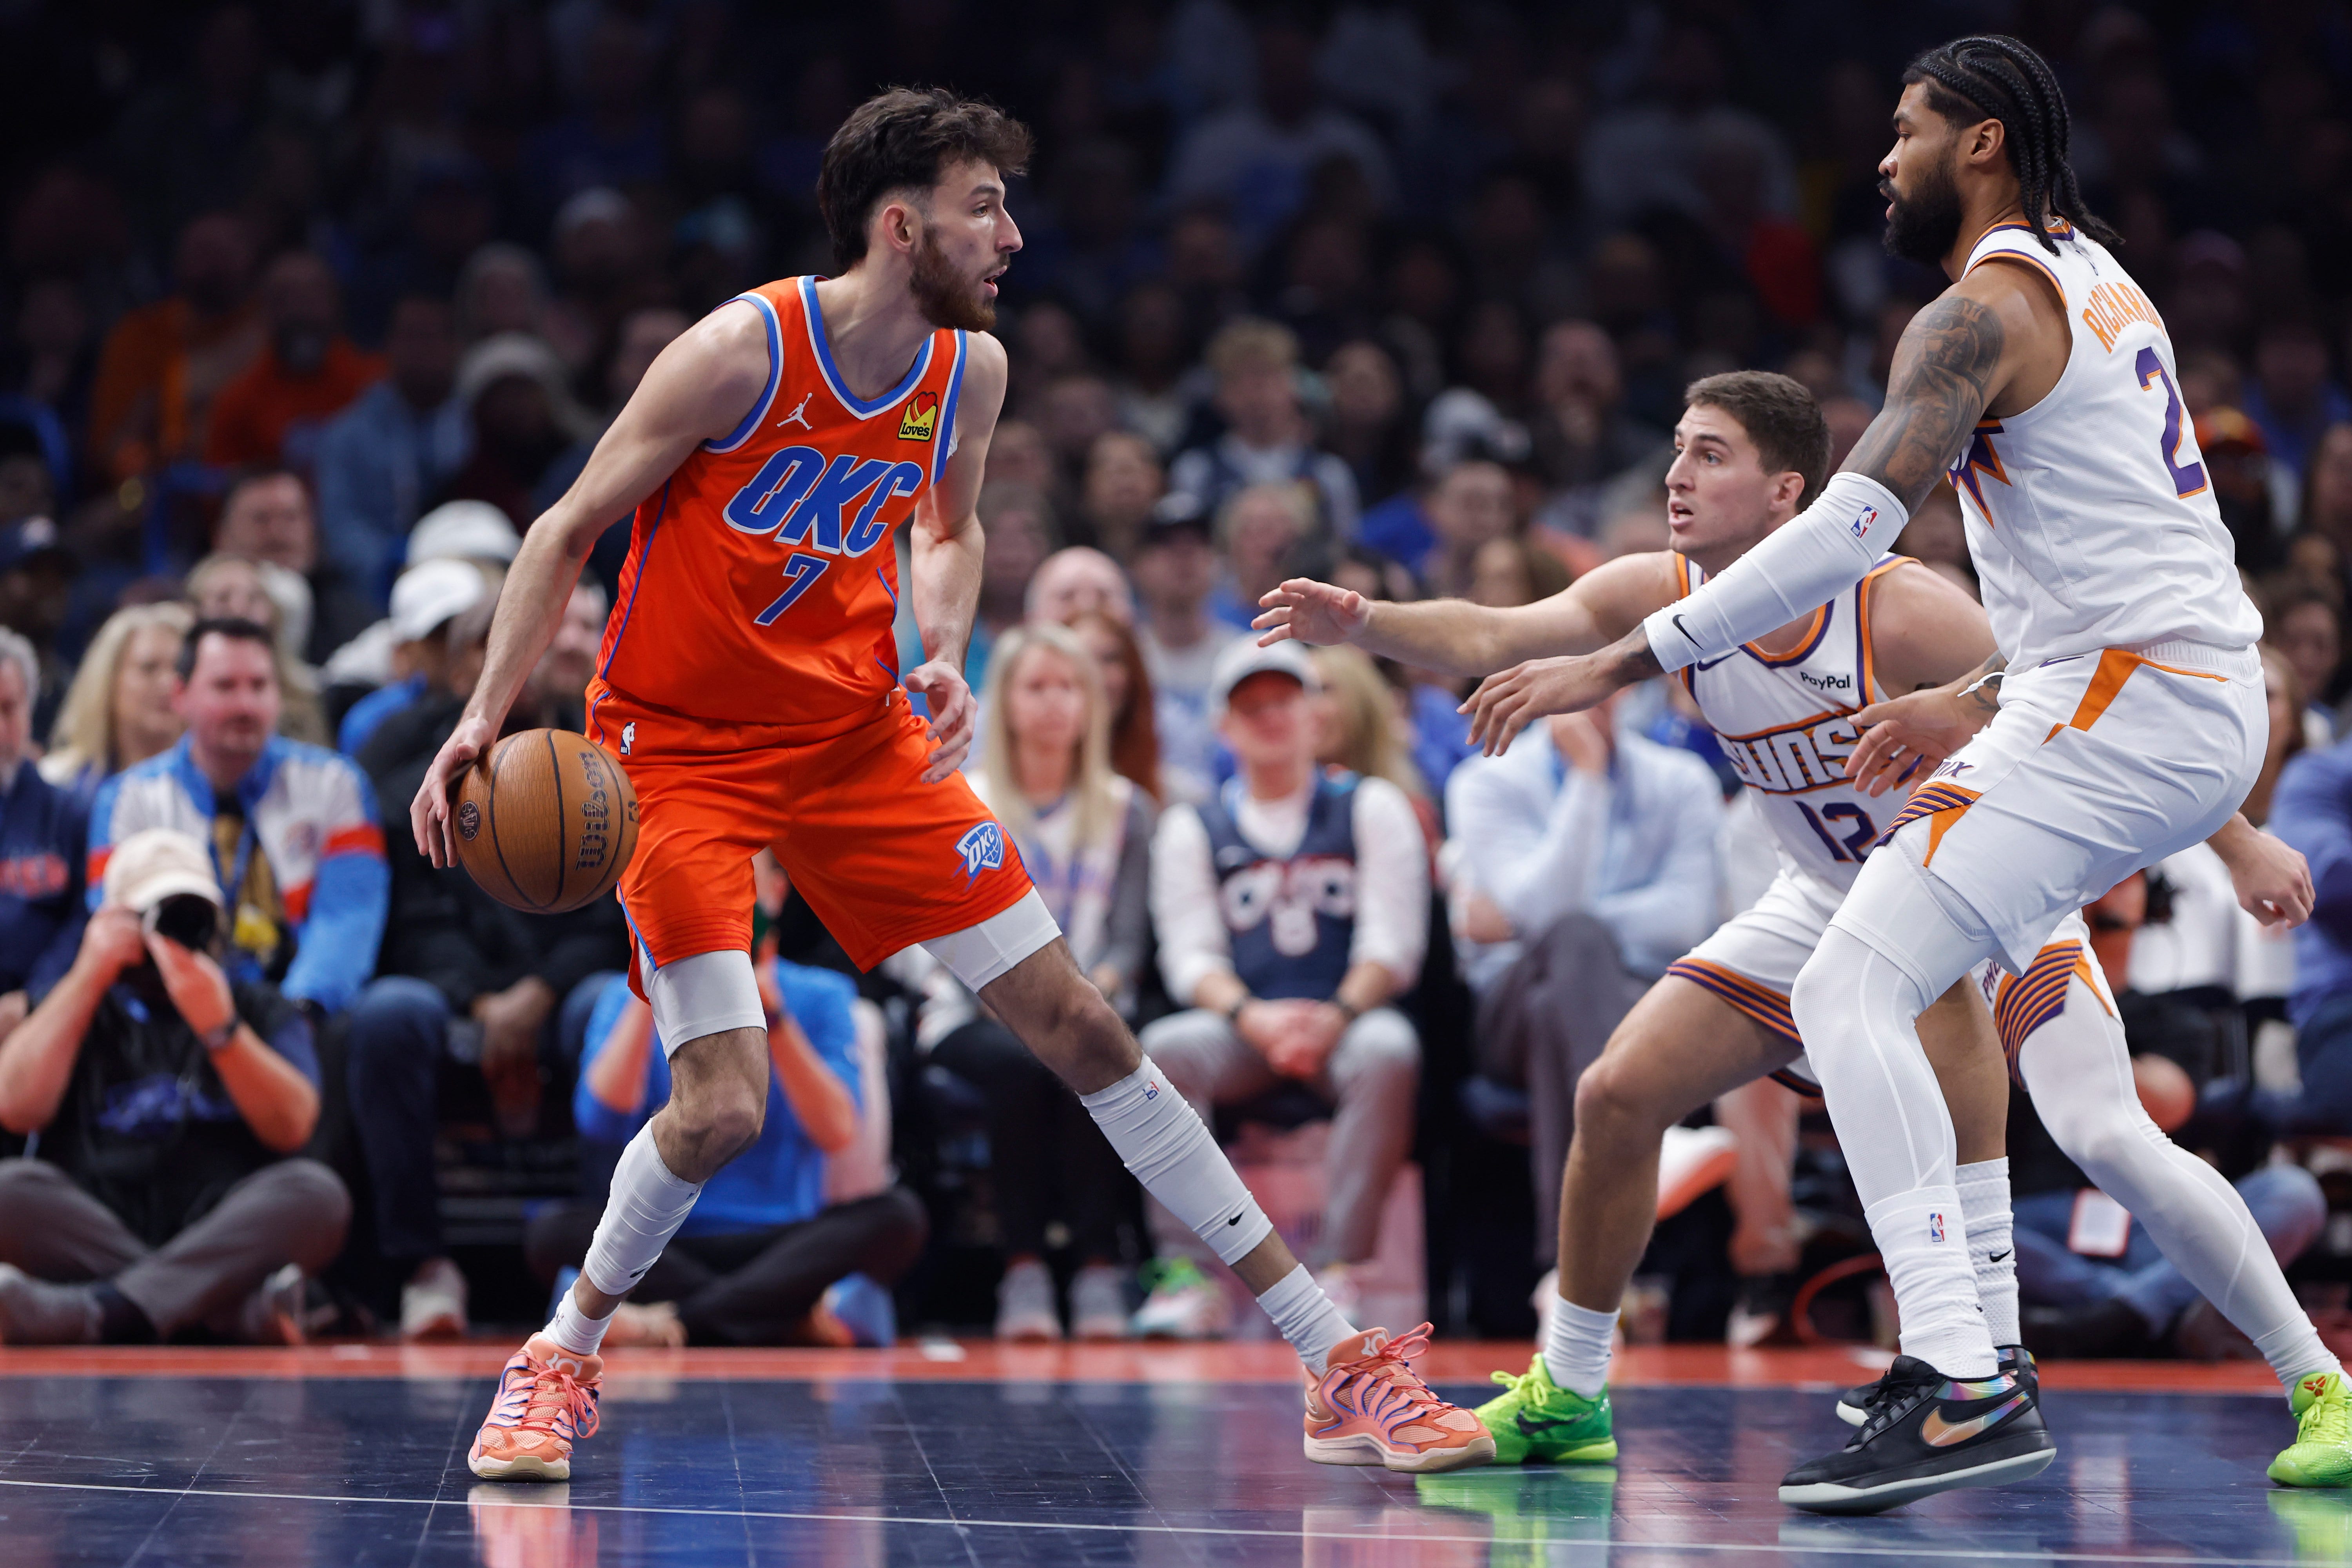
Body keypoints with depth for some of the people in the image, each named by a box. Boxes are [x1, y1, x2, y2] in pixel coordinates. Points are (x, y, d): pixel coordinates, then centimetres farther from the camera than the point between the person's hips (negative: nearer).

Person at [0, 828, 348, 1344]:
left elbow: (291, 1127, 1)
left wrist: (219, 1027, -12)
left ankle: (101, 1309, -44)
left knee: (315, 1192, -29)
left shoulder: (262, 1011, 20)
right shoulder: (77, 1009, 21)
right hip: (94, 1236, 0)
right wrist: (87, 978, 4)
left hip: (223, 1240, 0)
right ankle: (240, 1306, -39)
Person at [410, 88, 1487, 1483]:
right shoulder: (742, 352, -20)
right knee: (721, 1111, -20)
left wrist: (944, 658, -2)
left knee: (1081, 1026, 0)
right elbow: (572, 532, -11)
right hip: (680, 747, -5)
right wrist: (487, 718, -20)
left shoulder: (971, 370, -3)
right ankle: (564, 1359, 10)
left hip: (858, 737, 5)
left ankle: (1341, 1367, 3)